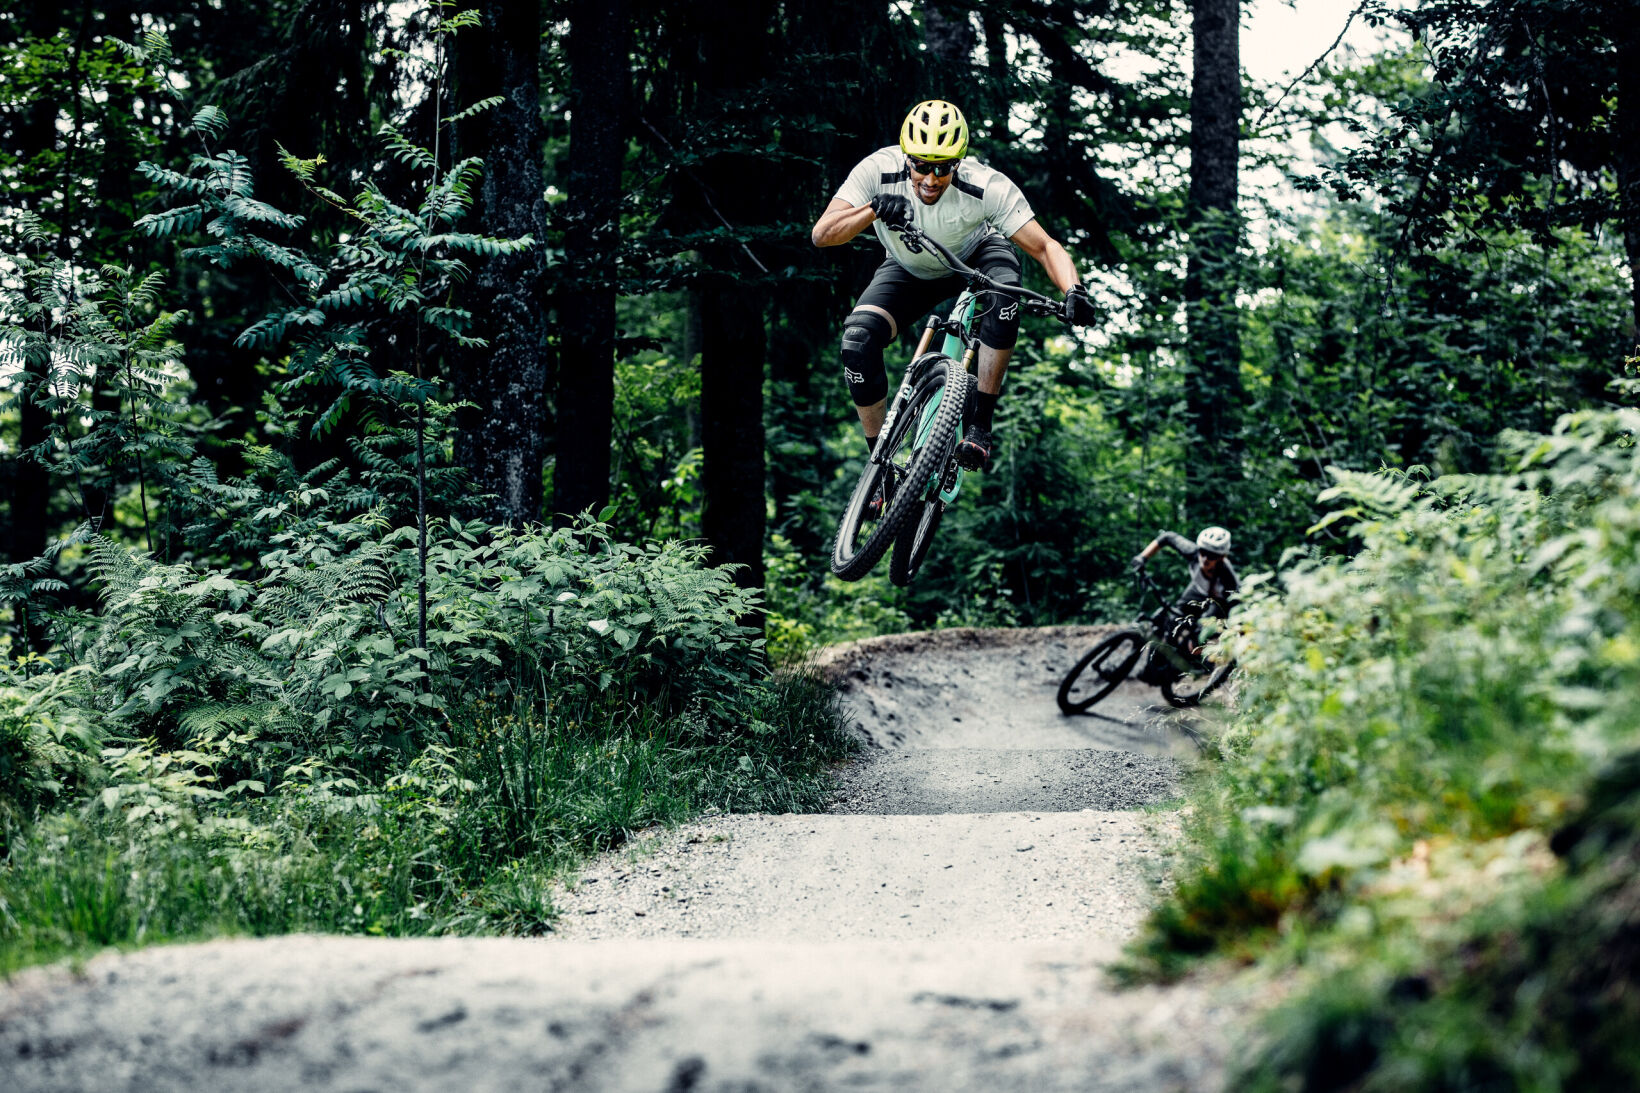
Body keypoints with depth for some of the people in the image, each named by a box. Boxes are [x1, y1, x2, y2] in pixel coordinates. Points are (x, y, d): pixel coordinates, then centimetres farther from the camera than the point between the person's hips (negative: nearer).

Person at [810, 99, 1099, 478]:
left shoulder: (987, 187, -35)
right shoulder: (879, 171, -32)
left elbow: (1045, 247, -34)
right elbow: (822, 234, -36)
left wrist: (1074, 290, -54)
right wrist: (874, 209, -55)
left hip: (975, 256, -1)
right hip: (910, 272, 1)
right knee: (858, 340, -24)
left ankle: (981, 422, -25)